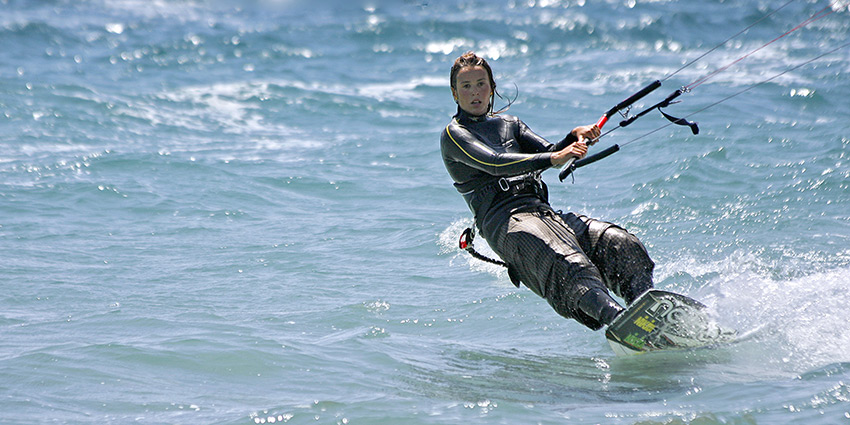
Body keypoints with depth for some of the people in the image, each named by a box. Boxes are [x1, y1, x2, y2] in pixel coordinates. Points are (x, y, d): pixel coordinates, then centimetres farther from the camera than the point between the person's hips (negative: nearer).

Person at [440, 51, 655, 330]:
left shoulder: (508, 124, 27)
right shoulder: (453, 135, 6)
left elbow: (550, 153, 14)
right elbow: (495, 163, -13)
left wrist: (575, 137, -8)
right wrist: (552, 159, -25)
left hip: (542, 211, 7)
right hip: (505, 220, -7)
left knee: (621, 244, -17)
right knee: (567, 264, -36)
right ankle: (616, 318, -59)